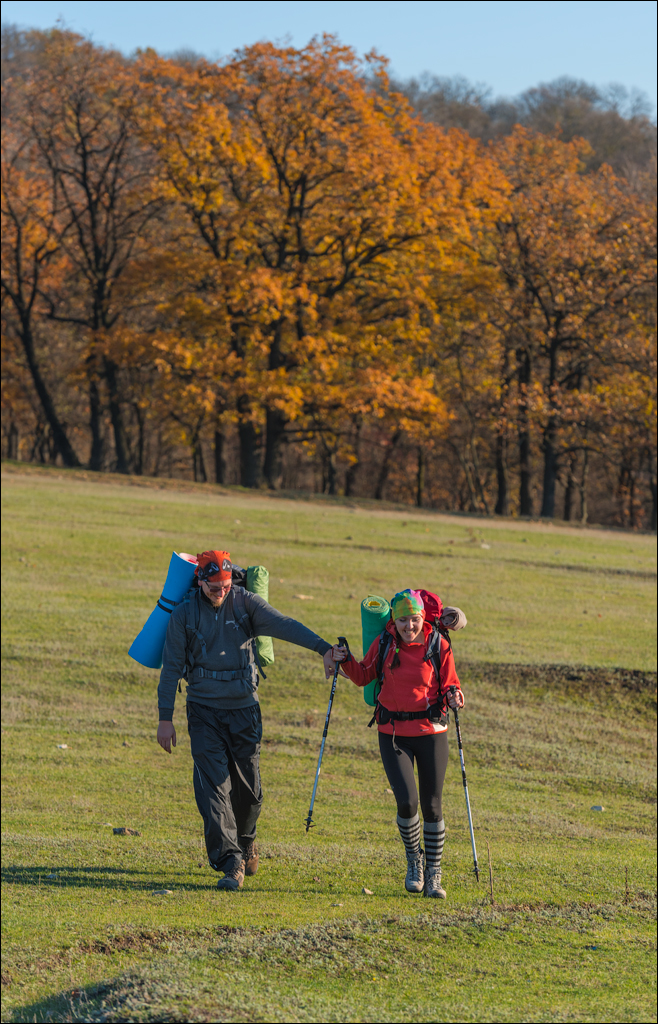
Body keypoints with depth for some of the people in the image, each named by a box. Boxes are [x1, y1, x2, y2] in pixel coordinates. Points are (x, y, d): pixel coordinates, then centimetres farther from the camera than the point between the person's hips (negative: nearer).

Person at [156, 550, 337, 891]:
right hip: (204, 711, -1)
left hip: (244, 709, 1)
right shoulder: (184, 614, -3)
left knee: (248, 786, 6)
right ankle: (230, 862, -16)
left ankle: (246, 843, 35)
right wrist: (165, 718, -3)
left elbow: (284, 625, -17)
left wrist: (323, 648, -31)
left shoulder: (245, 603, -3)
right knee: (213, 785, -12)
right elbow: (171, 667, 0)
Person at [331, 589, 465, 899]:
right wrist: (346, 662, -5)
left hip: (431, 731, 0)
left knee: (431, 806, 4)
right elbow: (363, 677, 13)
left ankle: (433, 875, 20)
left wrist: (454, 696, -19)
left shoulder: (439, 645, -5)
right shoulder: (384, 643, -1)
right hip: (393, 732, 0)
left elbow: (449, 685, 3)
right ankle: (413, 861, 14)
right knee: (407, 801, -14)